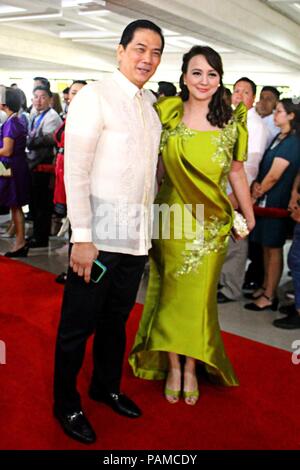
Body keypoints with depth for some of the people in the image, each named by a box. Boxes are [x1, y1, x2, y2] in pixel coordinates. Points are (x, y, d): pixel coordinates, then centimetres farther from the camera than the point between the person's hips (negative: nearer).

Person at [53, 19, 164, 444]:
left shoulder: (152, 106, 13)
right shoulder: (94, 97, -8)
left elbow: (149, 170, 13)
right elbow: (75, 171, -13)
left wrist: (149, 226, 8)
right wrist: (82, 237, -17)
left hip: (138, 237, 6)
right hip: (99, 237, -6)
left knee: (116, 320, 19)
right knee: (78, 325, 7)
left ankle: (107, 388, 39)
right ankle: (66, 405, 27)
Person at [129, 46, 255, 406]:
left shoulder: (232, 123, 1)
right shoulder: (166, 112, -3)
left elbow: (236, 173, 8)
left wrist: (249, 215, 10)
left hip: (211, 224, 1)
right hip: (171, 218, -1)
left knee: (199, 296, 9)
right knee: (170, 293, 9)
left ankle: (191, 367, 30)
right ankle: (172, 366, 28)